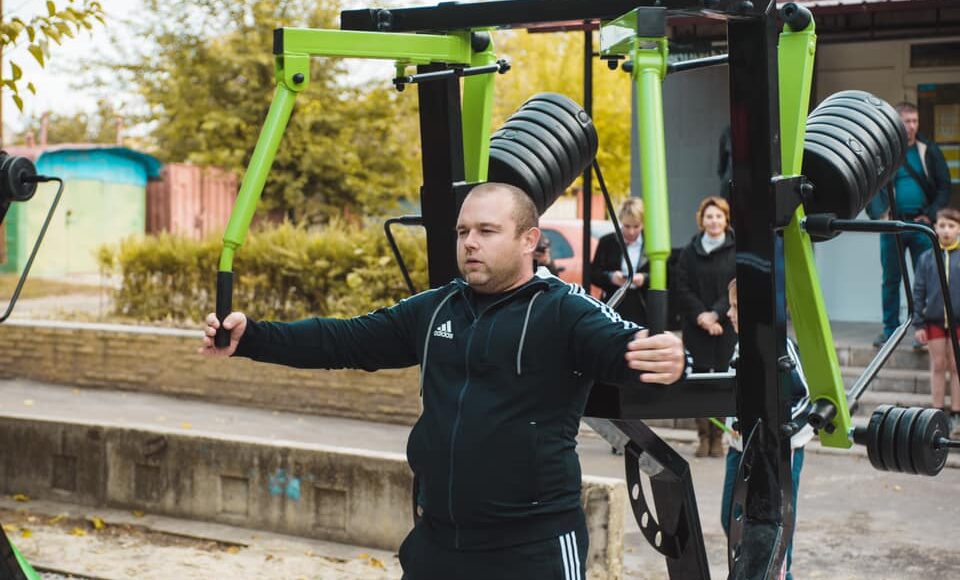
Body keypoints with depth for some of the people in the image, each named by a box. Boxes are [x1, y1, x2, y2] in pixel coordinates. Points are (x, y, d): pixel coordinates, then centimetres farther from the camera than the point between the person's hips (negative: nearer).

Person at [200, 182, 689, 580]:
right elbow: (342, 341, 11)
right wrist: (250, 337, 3)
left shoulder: (566, 311, -9)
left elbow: (624, 349, -24)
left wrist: (667, 360, -47)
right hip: (436, 540, 6)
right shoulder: (432, 310, 9)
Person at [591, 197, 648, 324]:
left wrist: (644, 279, -17)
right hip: (613, 310, 1)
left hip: (641, 313, -1)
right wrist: (610, 277, -15)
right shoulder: (607, 242, 5)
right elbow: (593, 274, 5)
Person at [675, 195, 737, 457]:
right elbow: (682, 289, 3)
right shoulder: (690, 251, 7)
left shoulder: (735, 250, 1)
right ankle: (703, 436, 7)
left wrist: (716, 314, -13)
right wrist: (700, 316, -9)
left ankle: (718, 437, 5)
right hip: (696, 327, 2)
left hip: (726, 327, -1)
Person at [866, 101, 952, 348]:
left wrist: (931, 215, -6)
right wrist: (881, 214, -18)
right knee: (890, 279, 6)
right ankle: (890, 329, 14)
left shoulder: (929, 151, 4)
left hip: (922, 225, 0)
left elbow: (944, 187, 5)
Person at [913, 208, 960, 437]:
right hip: (934, 320, 1)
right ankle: (938, 413, 15)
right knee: (938, 366, 7)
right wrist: (919, 323, -1)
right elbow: (918, 292, 3)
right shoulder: (926, 258, 2)